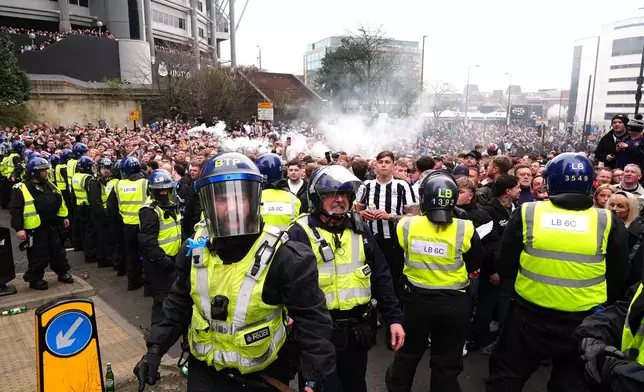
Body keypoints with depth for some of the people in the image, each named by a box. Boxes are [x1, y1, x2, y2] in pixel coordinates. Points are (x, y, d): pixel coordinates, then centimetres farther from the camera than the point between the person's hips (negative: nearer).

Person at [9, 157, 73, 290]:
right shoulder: (21, 189, -13)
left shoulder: (49, 185, 9)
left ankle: (63, 273, 30)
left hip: (51, 226, 7)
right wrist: (19, 228, -21)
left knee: (58, 251, 15)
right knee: (38, 256, 1)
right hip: (35, 229, -7)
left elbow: (59, 202, 18)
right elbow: (15, 210, -16)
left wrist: (63, 217, 18)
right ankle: (35, 279, 19)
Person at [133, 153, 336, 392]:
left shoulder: (283, 256, -23)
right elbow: (179, 304, 7)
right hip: (205, 372, 3)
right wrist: (155, 348, 3)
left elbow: (311, 319, -18)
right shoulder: (195, 250, -7)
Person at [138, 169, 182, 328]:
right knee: (161, 293, -1)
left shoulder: (172, 205, 9)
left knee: (172, 290, 21)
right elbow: (148, 240, -24)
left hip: (172, 256, 9)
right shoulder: (150, 211, -19)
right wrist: (161, 257, -26)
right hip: (157, 259, -9)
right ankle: (159, 322, 12)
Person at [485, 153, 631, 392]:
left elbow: (505, 267, -5)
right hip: (583, 323, 2)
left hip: (529, 316, -1)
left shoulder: (527, 214, -11)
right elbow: (619, 279, 1)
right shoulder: (608, 222, -8)